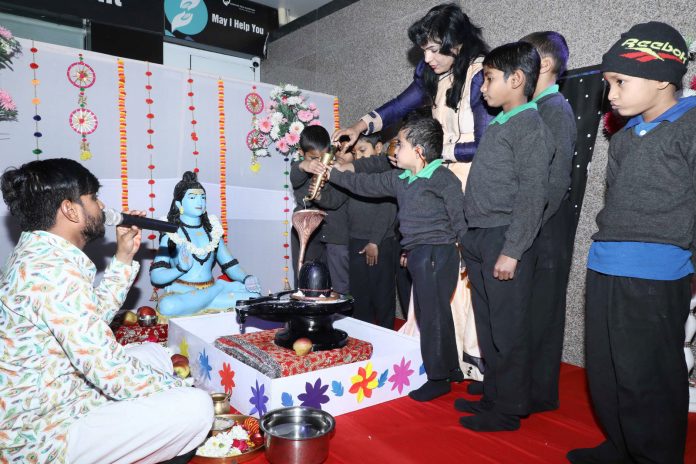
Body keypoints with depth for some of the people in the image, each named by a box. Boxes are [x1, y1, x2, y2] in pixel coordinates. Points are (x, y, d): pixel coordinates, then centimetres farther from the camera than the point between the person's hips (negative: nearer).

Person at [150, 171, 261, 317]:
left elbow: (231, 266, 9)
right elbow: (155, 276, -7)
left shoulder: (212, 231, 11)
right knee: (167, 306, -37)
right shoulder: (171, 235, -1)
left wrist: (246, 278, -12)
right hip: (180, 292, -2)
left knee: (253, 293, -18)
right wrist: (180, 268, -26)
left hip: (210, 290, 3)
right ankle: (220, 288, -19)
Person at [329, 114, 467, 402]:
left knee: (434, 314, -3)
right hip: (418, 254, 9)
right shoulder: (399, 179, 12)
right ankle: (445, 369, 30)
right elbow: (365, 184, 20)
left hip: (437, 253, -9)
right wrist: (332, 174, 22)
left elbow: (460, 219, -12)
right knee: (426, 313, 15)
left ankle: (439, 378, 11)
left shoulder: (442, 178, -11)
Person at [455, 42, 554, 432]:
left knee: (507, 330, 1)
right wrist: (471, 239, 15)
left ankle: (508, 411, 15)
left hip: (504, 241, -8)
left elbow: (532, 195, -15)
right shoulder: (497, 126, 18)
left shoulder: (530, 125, -8)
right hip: (479, 240, 8)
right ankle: (493, 396, 29)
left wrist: (511, 251, -19)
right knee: (487, 326, 15)